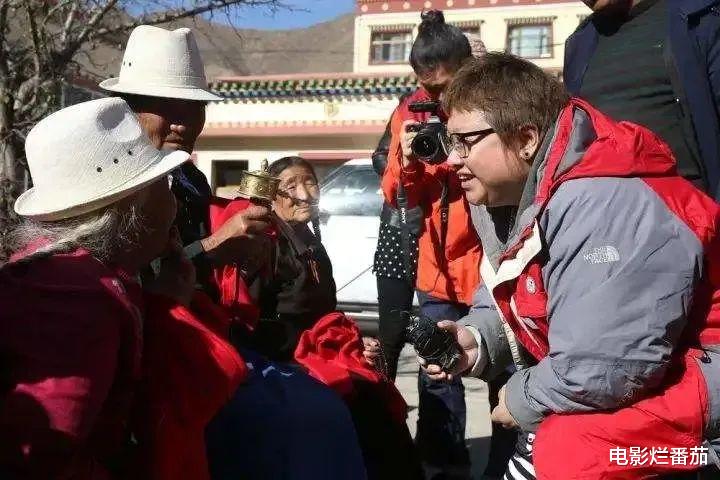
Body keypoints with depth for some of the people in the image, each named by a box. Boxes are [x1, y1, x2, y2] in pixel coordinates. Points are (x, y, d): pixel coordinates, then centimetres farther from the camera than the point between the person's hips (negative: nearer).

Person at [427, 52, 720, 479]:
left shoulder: (601, 207, -31)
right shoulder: (510, 193, 2)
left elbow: (600, 370, -33)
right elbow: (506, 298, 12)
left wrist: (522, 400, -15)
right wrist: (476, 337, -10)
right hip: (639, 376, 9)